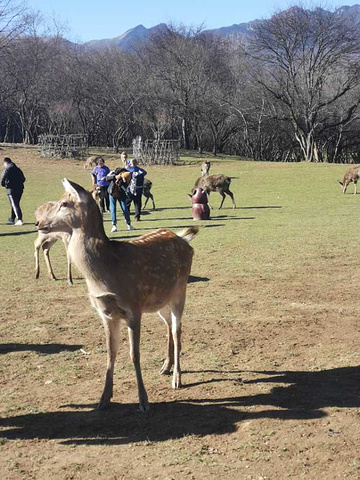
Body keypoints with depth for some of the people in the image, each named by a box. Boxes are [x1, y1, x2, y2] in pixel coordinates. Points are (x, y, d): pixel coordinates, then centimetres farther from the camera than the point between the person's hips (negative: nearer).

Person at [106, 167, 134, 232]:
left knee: (125, 209, -1)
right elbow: (107, 178, -19)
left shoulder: (127, 178, -20)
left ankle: (129, 224, 11)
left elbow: (124, 189, -24)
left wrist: (119, 183, -36)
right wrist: (115, 177, -32)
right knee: (113, 209, -4)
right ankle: (114, 225, 1)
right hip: (112, 194, 0)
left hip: (121, 195, 0)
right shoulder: (115, 172, -19)